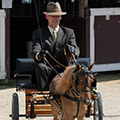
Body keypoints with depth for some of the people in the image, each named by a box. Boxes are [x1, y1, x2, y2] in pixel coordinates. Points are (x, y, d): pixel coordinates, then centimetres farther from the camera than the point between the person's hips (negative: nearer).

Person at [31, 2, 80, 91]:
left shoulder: (69, 33, 18)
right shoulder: (38, 33, 13)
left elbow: (76, 48, 0)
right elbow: (35, 50, -5)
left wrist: (73, 50, -28)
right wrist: (38, 55, -33)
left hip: (64, 70, 0)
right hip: (47, 70, 0)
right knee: (40, 67, -34)